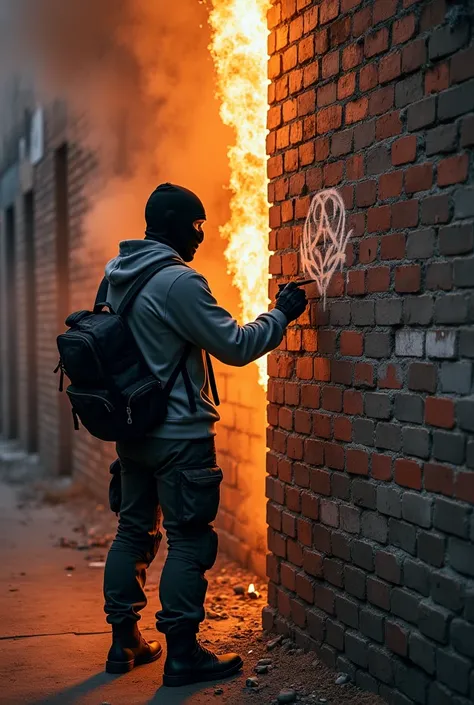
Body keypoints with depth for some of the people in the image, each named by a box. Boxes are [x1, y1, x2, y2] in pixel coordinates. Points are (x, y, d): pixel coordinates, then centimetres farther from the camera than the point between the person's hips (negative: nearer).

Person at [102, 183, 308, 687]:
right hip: (179, 434, -9)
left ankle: (124, 642, 24)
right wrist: (281, 314, -3)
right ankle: (182, 654, 6)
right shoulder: (178, 280, -18)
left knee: (134, 531, 15)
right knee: (189, 541, 0)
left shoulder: (118, 276, 9)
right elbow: (235, 346, -15)